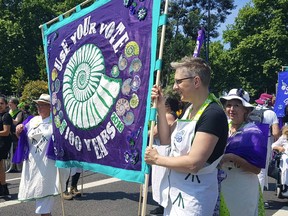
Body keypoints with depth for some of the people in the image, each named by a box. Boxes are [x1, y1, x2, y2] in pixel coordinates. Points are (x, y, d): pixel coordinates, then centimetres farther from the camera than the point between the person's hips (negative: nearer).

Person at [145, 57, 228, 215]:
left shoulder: (213, 114, -22)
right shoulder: (190, 109, 8)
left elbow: (193, 163, -27)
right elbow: (166, 140, 10)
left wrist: (157, 159, -14)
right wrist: (160, 108, 1)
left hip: (194, 196, -8)